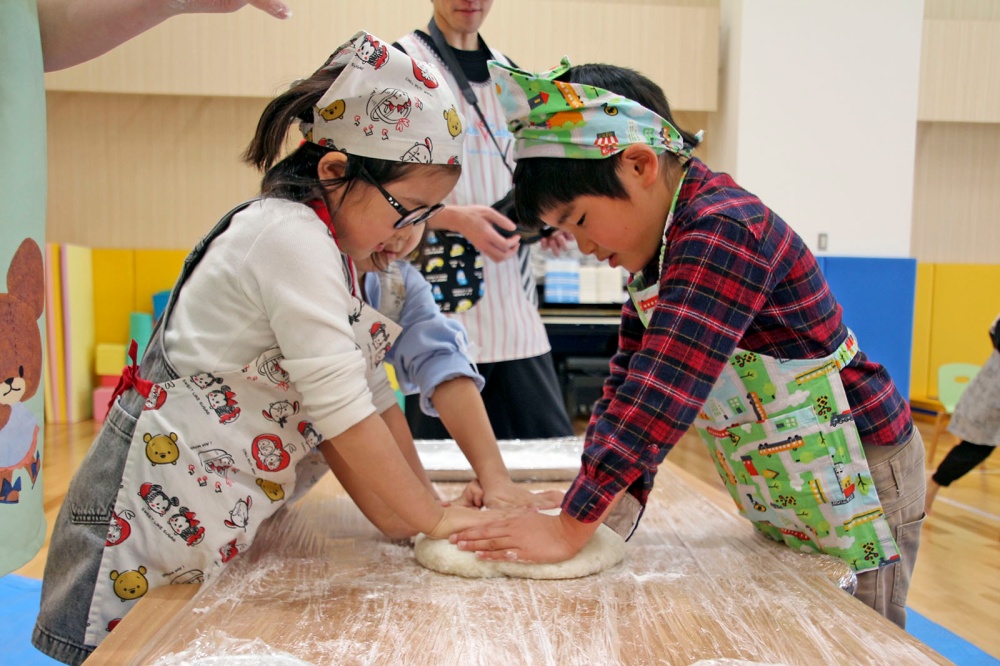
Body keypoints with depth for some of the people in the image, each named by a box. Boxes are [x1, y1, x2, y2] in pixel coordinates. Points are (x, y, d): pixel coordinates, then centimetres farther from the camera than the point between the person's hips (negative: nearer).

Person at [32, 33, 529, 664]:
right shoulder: (291, 238, -22)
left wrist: (427, 505, 4)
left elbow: (368, 396, 8)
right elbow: (341, 410, -24)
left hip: (228, 506, 9)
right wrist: (433, 517, -15)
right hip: (168, 491, -9)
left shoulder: (335, 249, 8)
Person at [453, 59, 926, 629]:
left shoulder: (723, 230, -26)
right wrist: (614, 502, -9)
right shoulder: (657, 247, 4)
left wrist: (573, 527, -33)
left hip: (858, 478, -8)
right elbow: (630, 379, 1)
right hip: (783, 496, 9)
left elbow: (665, 387, -34)